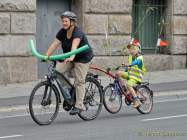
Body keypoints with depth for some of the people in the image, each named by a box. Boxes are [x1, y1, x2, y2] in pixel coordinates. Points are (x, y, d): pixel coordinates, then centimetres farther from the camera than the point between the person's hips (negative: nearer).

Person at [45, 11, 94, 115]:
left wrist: (71, 57, -56)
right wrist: (46, 56, -21)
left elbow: (74, 46, -40)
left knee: (79, 81, -10)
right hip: (69, 58, 7)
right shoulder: (62, 32, -2)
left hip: (83, 58, -7)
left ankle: (79, 106, -4)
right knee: (56, 70, -13)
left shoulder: (78, 32, -23)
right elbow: (55, 44, -9)